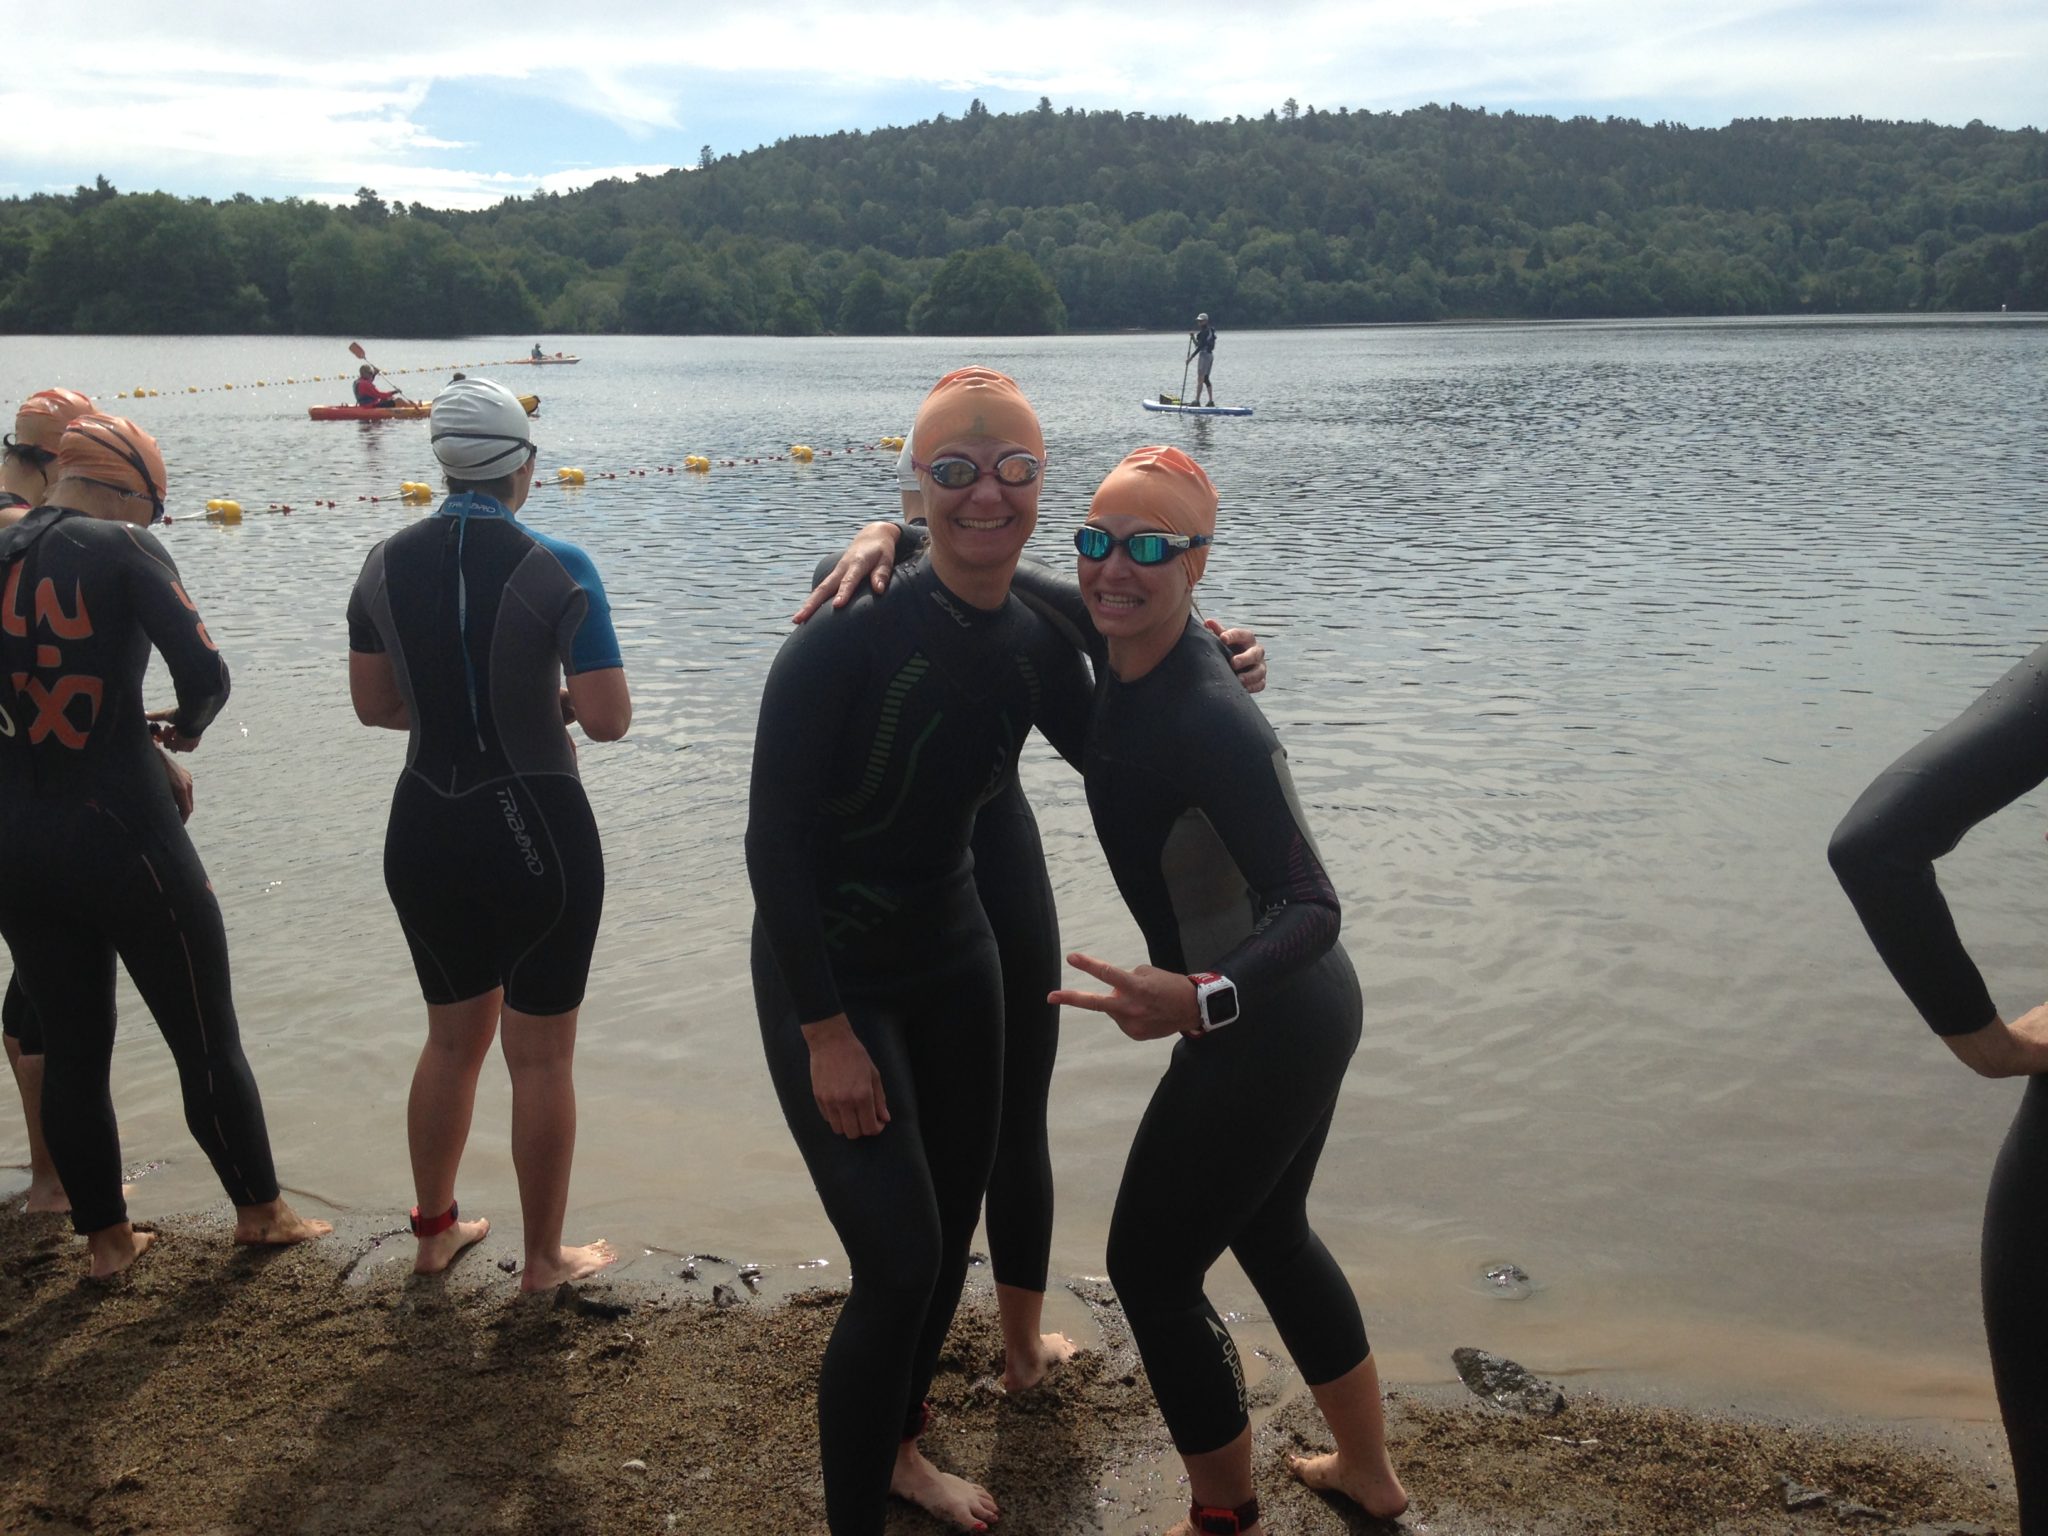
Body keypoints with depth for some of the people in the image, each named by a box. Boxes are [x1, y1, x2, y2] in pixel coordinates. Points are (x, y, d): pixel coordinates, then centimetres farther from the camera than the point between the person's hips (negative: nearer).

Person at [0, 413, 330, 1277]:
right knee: (206, 1037, 10)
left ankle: (105, 1237, 28)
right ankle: (260, 1211, 25)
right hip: (120, 833, -5)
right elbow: (205, 673, -19)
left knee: (71, 1046, 17)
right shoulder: (122, 549, -10)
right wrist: (188, 724, 2)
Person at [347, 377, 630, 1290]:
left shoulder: (387, 564, -1)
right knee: (541, 1054, 10)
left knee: (453, 1036, 23)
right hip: (535, 832, -5)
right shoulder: (555, 570, -15)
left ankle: (434, 1231, 37)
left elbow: (375, 704, 7)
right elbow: (609, 720, -16)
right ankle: (544, 1259, 23)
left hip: (427, 834, 5)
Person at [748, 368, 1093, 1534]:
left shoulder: (1037, 642, -5)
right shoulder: (852, 636, -24)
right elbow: (775, 837, -21)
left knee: (953, 1232, 17)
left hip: (954, 959, 6)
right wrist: (827, 1033, -20)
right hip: (829, 977, -6)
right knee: (901, 1262, -8)